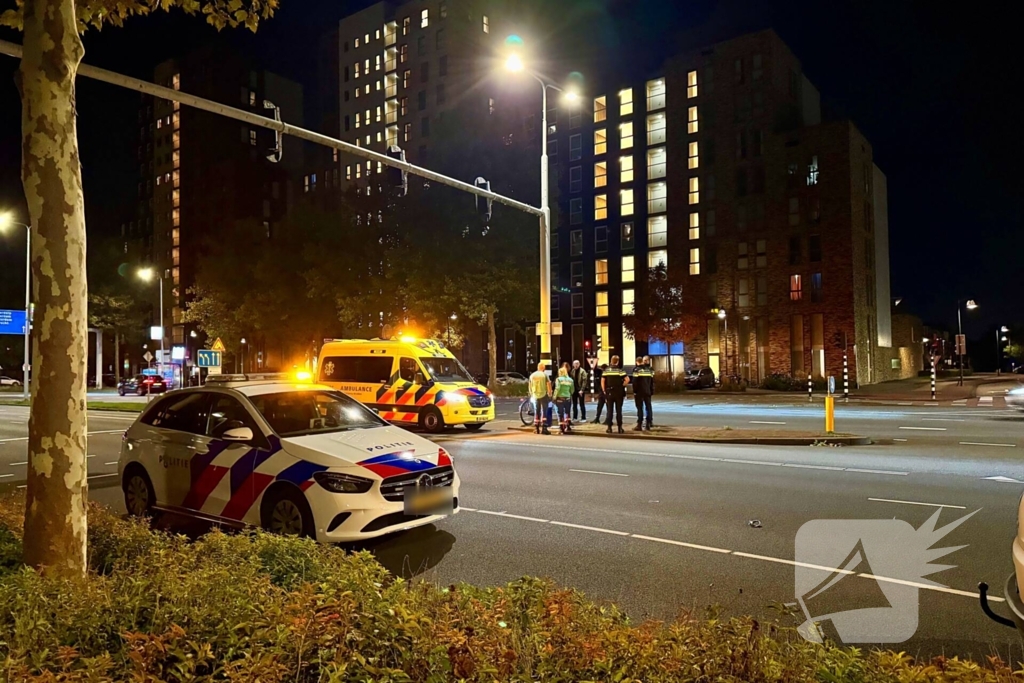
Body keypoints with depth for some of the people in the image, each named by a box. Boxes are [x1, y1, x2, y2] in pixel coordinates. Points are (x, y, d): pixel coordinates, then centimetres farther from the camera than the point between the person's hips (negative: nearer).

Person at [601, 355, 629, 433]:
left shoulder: (606, 370, 0)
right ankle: (620, 428, 7)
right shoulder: (620, 370, -5)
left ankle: (609, 427, 5)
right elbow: (627, 379, -15)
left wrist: (604, 391, 3)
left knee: (610, 410, 7)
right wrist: (622, 386, -1)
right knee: (619, 410, 5)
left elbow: (602, 381, -5)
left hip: (609, 393, 1)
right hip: (619, 393, -1)